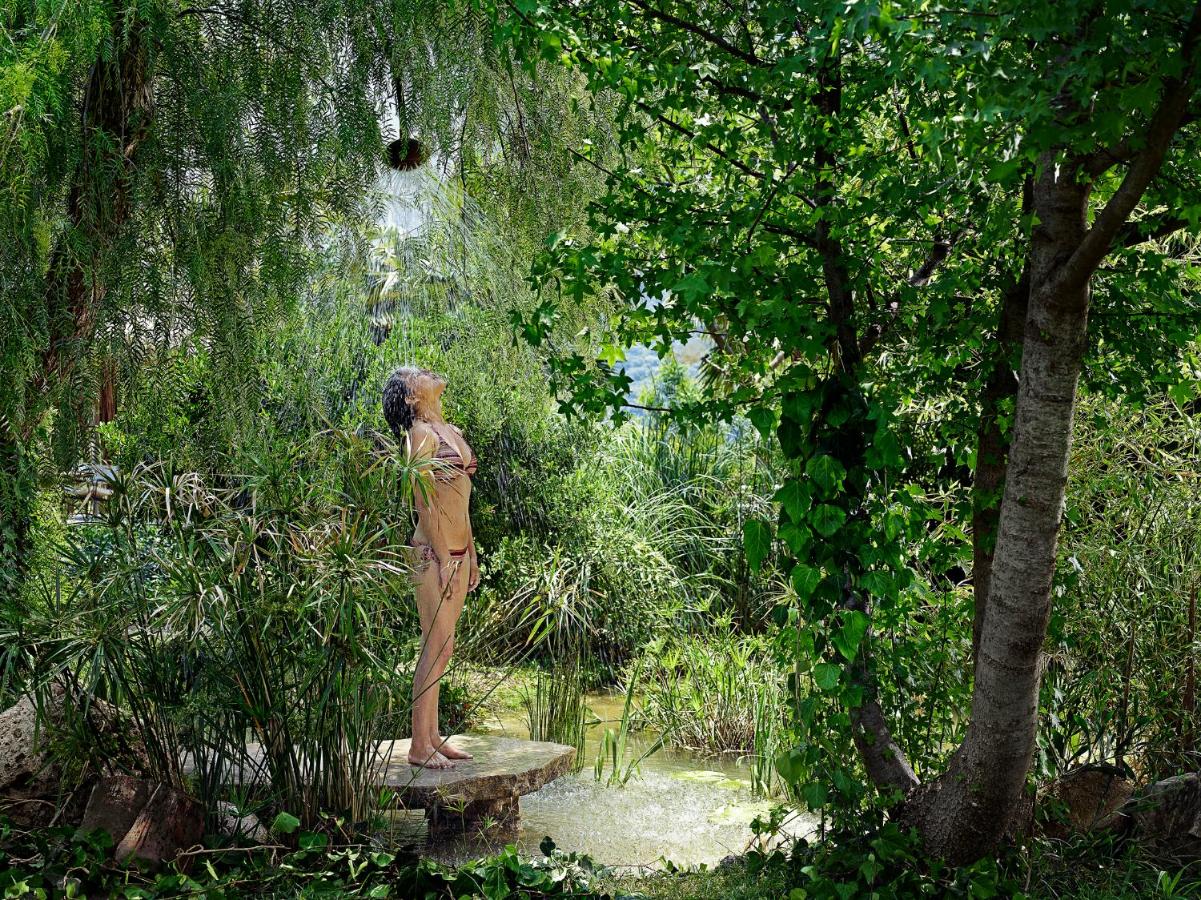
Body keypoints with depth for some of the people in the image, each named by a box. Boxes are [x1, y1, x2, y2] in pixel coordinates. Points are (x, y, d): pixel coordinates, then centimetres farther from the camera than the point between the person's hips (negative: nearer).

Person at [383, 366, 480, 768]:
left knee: (440, 647, 12)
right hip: (434, 552, -8)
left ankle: (432, 736, 19)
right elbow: (424, 502, -15)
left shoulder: (452, 432, 16)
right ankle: (419, 746, 0)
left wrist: (471, 556, 18)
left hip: (459, 551, 8)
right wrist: (443, 559, -17)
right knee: (438, 647, -7)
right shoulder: (422, 434, -10)